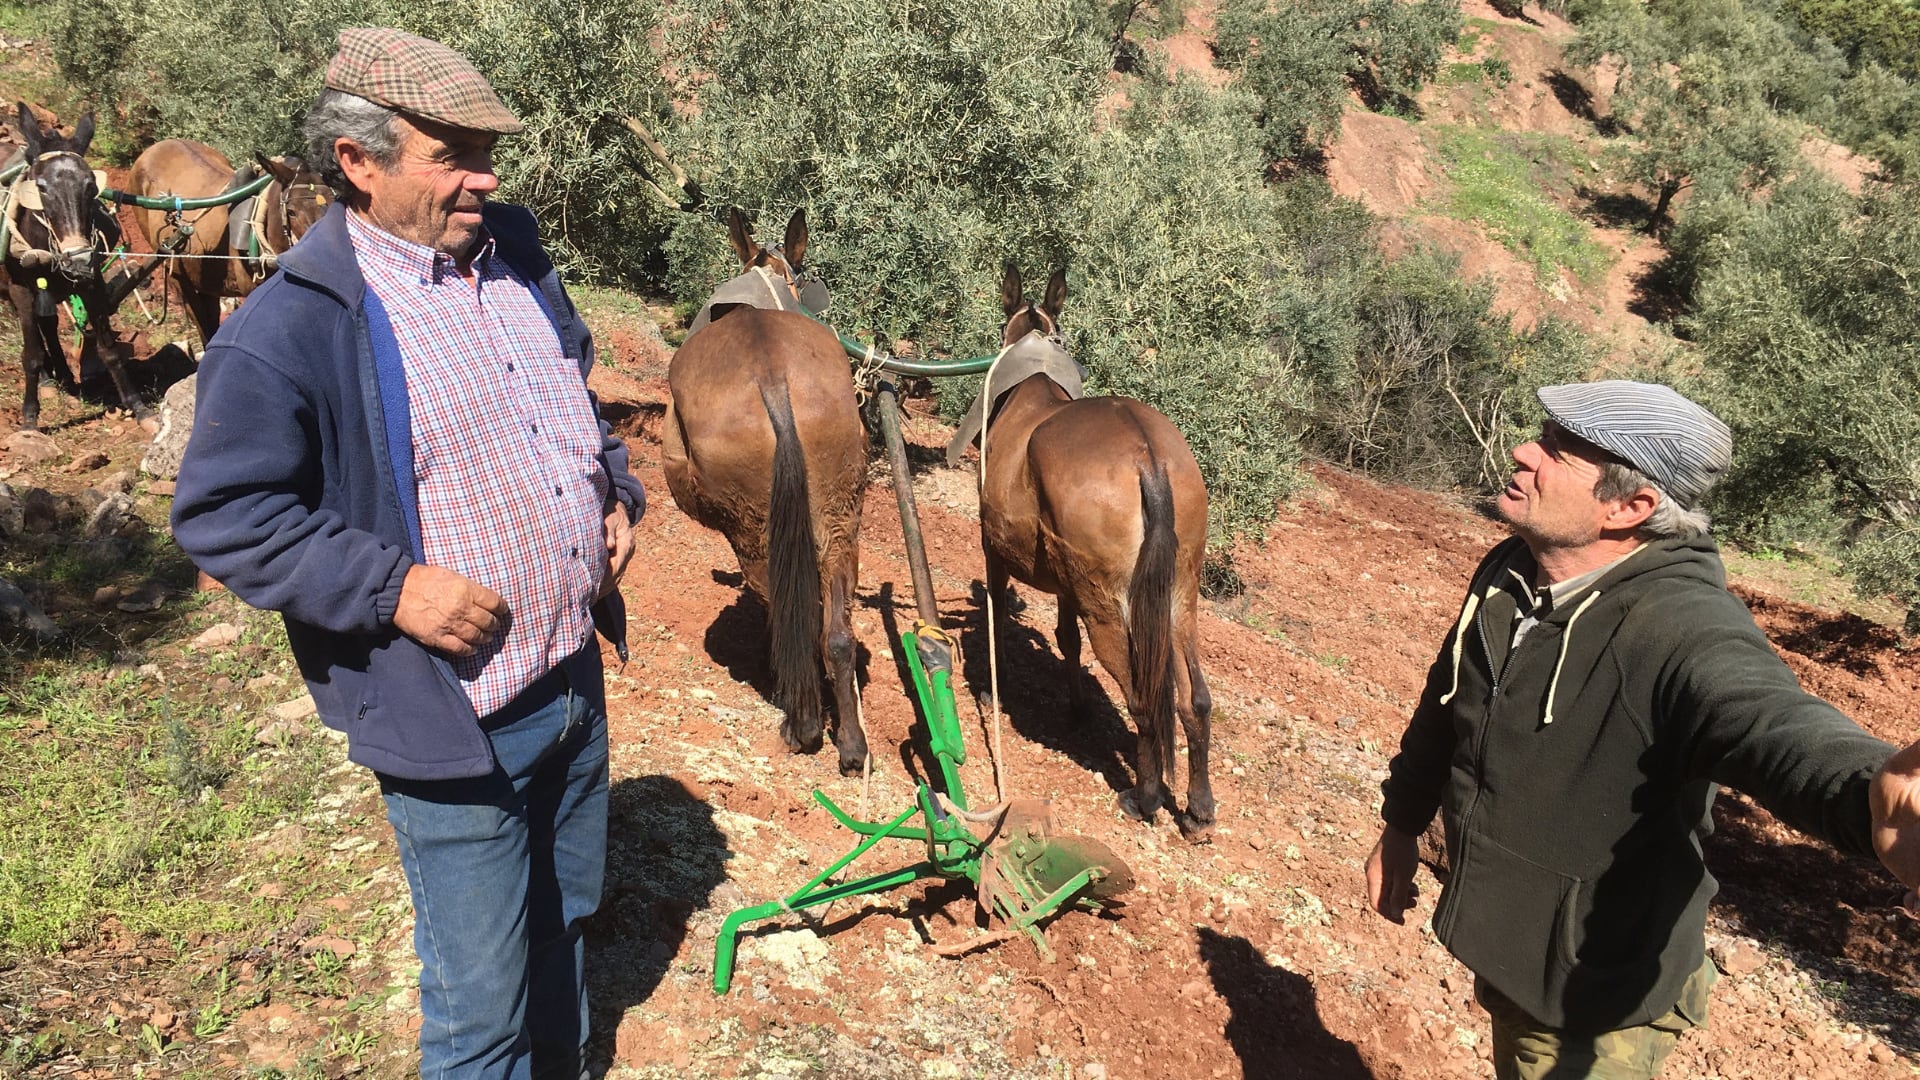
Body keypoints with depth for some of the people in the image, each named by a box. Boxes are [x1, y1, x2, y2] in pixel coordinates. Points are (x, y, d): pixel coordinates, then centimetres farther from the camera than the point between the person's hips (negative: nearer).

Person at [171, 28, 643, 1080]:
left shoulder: (513, 253, 3)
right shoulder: (288, 329, -19)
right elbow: (222, 517, -16)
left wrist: (615, 488, 4)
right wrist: (392, 587, -24)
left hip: (575, 676, 7)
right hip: (453, 718, -7)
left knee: (566, 924, 28)